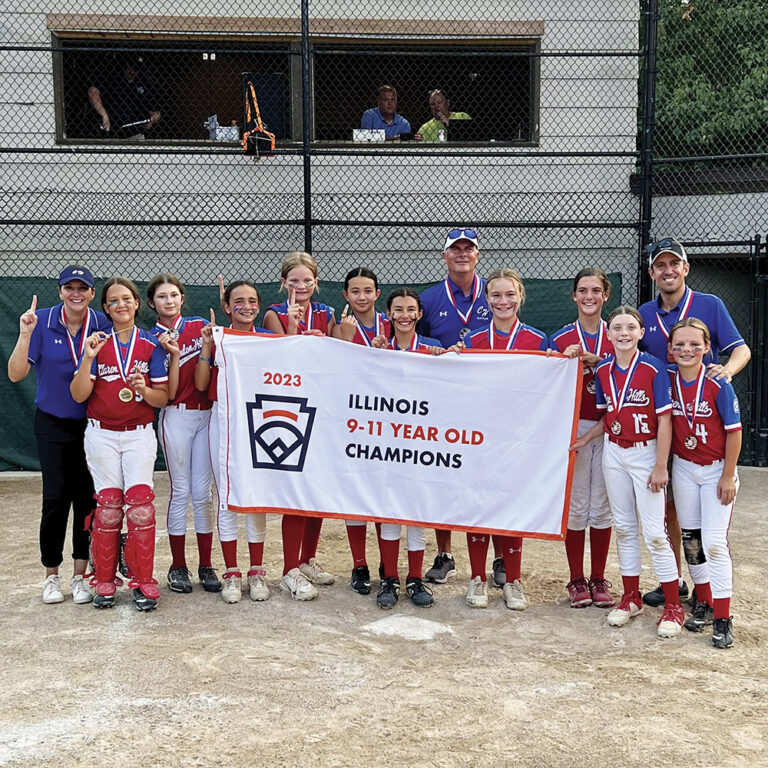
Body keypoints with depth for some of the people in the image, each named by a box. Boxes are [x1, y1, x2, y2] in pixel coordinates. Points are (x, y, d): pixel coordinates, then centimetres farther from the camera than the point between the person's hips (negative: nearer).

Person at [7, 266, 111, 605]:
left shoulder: (103, 325, -4)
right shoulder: (42, 323, -7)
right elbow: (15, 374, -12)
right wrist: (25, 335, -24)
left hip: (91, 424, 1)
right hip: (52, 423, -1)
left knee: (86, 497, 1)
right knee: (56, 497, -1)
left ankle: (80, 576, 13)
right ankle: (52, 576, 15)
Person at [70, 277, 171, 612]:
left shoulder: (151, 345, 3)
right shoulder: (96, 343, 5)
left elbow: (163, 398, 1)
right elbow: (78, 395, -2)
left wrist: (144, 389, -19)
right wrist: (88, 359, -15)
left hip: (139, 435, -1)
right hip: (101, 435, 1)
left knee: (140, 502, -11)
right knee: (108, 504, 0)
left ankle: (143, 582, -4)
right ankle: (104, 581, 10)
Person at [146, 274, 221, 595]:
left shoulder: (200, 326, 7)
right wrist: (171, 353, -17)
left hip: (206, 414, 2)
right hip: (176, 417, -1)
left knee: (203, 492, 4)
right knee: (181, 491, 1)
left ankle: (206, 565, 12)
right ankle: (178, 566, 11)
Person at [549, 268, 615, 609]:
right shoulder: (560, 339, 3)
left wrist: (597, 362, -15)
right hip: (572, 427, -1)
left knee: (602, 505, 5)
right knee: (574, 505, 2)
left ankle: (598, 579, 16)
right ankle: (576, 580, 13)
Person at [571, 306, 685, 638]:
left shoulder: (653, 368, -13)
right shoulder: (602, 371, 2)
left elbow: (664, 420, -13)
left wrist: (660, 466, -14)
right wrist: (583, 440, 2)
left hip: (646, 453, -5)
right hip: (614, 454, 5)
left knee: (654, 532, -5)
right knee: (623, 527, 13)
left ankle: (673, 607, 6)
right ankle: (631, 598, 25)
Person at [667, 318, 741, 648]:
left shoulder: (718, 383, -16)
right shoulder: (667, 379, -5)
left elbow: (734, 431, -12)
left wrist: (728, 476, -11)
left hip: (716, 470, -4)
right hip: (683, 469, 4)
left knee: (714, 541, -8)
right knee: (690, 540, 10)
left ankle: (723, 618, 0)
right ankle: (703, 603, 27)